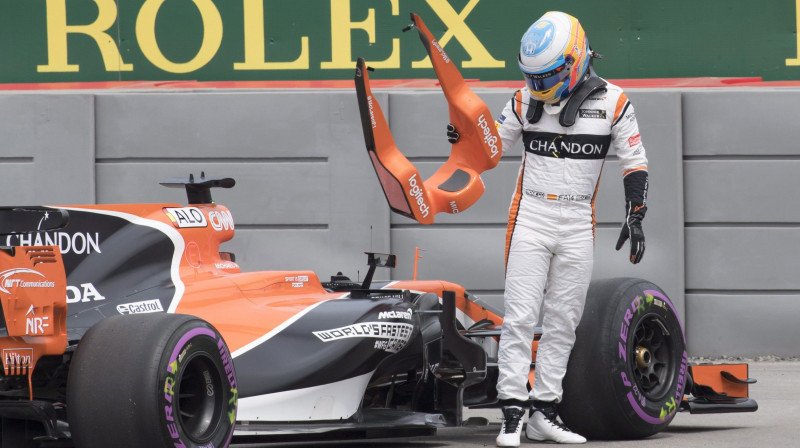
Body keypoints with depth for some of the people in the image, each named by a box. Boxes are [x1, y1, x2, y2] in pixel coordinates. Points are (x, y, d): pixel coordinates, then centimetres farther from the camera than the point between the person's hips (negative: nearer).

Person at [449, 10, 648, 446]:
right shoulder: (526, 100, 2)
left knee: (562, 322, 5)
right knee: (519, 317, -8)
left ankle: (544, 413, 12)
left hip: (578, 225, 0)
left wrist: (635, 217, -3)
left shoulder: (611, 102, -3)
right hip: (530, 217, 0)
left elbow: (634, 161, 3)